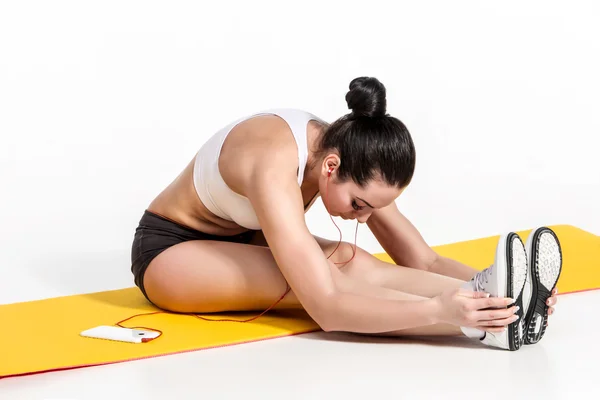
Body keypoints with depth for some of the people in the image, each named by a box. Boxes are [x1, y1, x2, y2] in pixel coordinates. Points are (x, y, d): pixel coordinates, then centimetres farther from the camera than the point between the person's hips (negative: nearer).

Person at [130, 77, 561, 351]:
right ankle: (481, 322, -47)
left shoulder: (351, 157, -14)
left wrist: (481, 283, -33)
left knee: (349, 264, -27)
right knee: (338, 269, -33)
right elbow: (327, 309, -44)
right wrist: (438, 310, -52)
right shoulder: (274, 167, -38)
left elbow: (423, 260, -13)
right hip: (168, 252, -7)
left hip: (240, 240, 7)